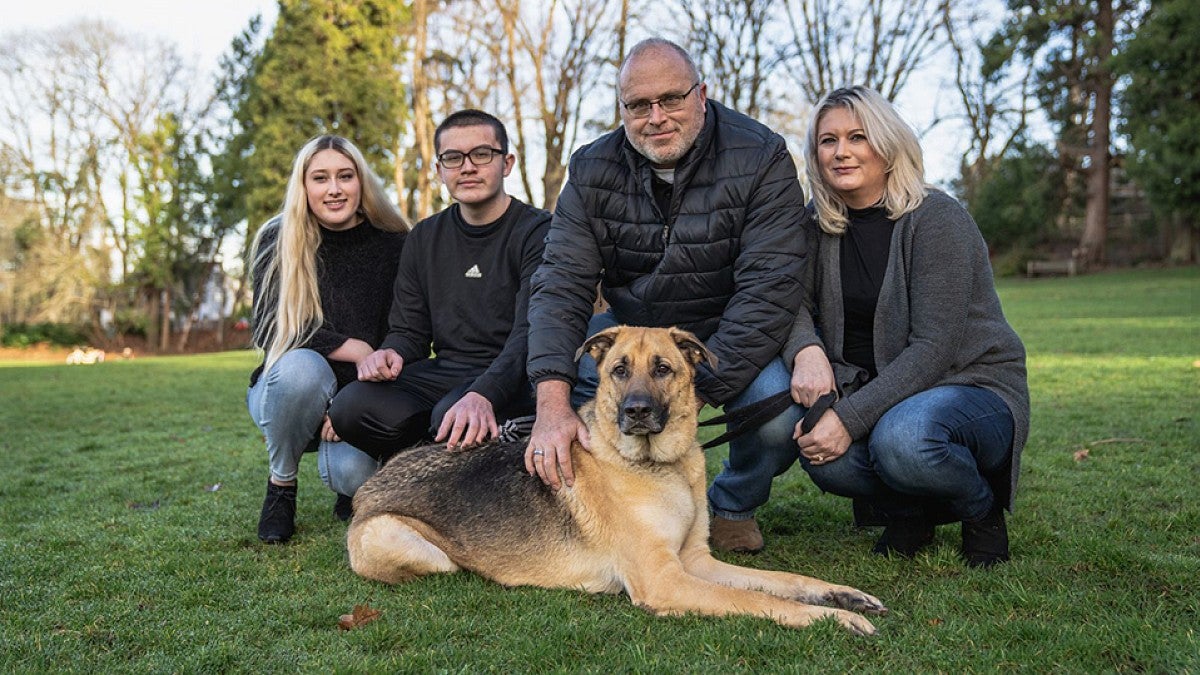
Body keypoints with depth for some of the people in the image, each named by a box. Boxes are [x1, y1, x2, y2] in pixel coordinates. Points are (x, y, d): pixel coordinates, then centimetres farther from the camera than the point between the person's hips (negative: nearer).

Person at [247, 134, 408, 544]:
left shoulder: (394, 247, -3)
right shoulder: (277, 242, -4)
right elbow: (270, 331, -12)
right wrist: (355, 350, -20)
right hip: (289, 391, 0)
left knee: (356, 471, -31)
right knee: (301, 365, -36)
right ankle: (281, 486, -9)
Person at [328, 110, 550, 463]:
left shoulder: (537, 231, -6)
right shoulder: (424, 238, 14)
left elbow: (531, 333, -19)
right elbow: (410, 331, 15)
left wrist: (483, 394, -37)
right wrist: (391, 353, -11)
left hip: (512, 380, -5)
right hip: (443, 373, 5)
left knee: (452, 417, -37)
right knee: (351, 408, -21)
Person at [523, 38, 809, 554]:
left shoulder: (761, 159, -17)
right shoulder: (592, 171, -8)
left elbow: (767, 291, -24)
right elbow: (560, 284, -18)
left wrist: (693, 389, -34)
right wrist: (553, 405, -35)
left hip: (732, 339, -2)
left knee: (779, 411, -32)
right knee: (562, 368, -25)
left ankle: (732, 505, 5)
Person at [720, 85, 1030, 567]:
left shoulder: (936, 219, -15)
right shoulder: (822, 224, 4)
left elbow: (934, 347, -22)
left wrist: (851, 417, -29)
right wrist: (806, 350, -27)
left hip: (974, 387, -4)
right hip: (876, 390, 5)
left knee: (903, 439, -37)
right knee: (821, 452, -28)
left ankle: (982, 509, -3)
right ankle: (908, 511, 4)